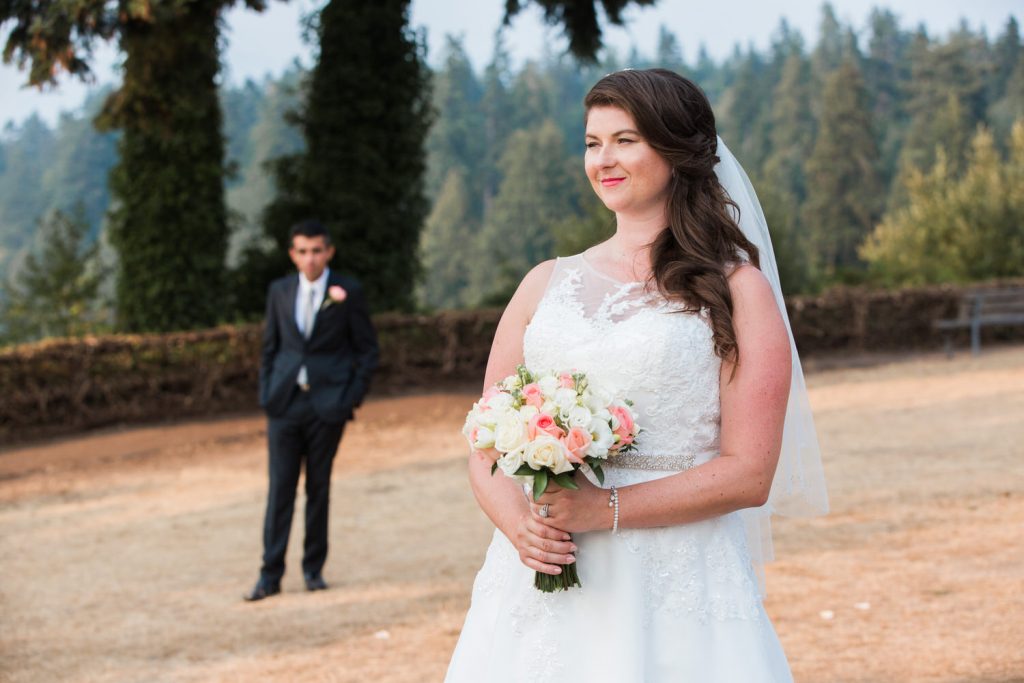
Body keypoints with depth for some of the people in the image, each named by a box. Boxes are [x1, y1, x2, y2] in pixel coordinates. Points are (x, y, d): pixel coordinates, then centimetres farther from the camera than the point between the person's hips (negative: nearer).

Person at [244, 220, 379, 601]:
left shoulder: (348, 293, -1)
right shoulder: (280, 291, 8)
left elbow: (367, 348, 3)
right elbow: (270, 347, 14)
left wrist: (353, 398, -5)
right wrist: (266, 397, 6)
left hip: (327, 404, -2)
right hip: (285, 402, 2)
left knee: (318, 487, 4)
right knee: (280, 488, -1)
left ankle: (313, 569, 16)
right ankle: (270, 575, 0)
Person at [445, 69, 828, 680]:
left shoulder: (737, 291, 0)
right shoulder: (546, 285, 11)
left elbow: (748, 474, -8)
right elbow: (486, 452, 10)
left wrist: (606, 509, -16)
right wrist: (519, 522, -11)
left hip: (676, 590, -3)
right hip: (542, 584, 3)